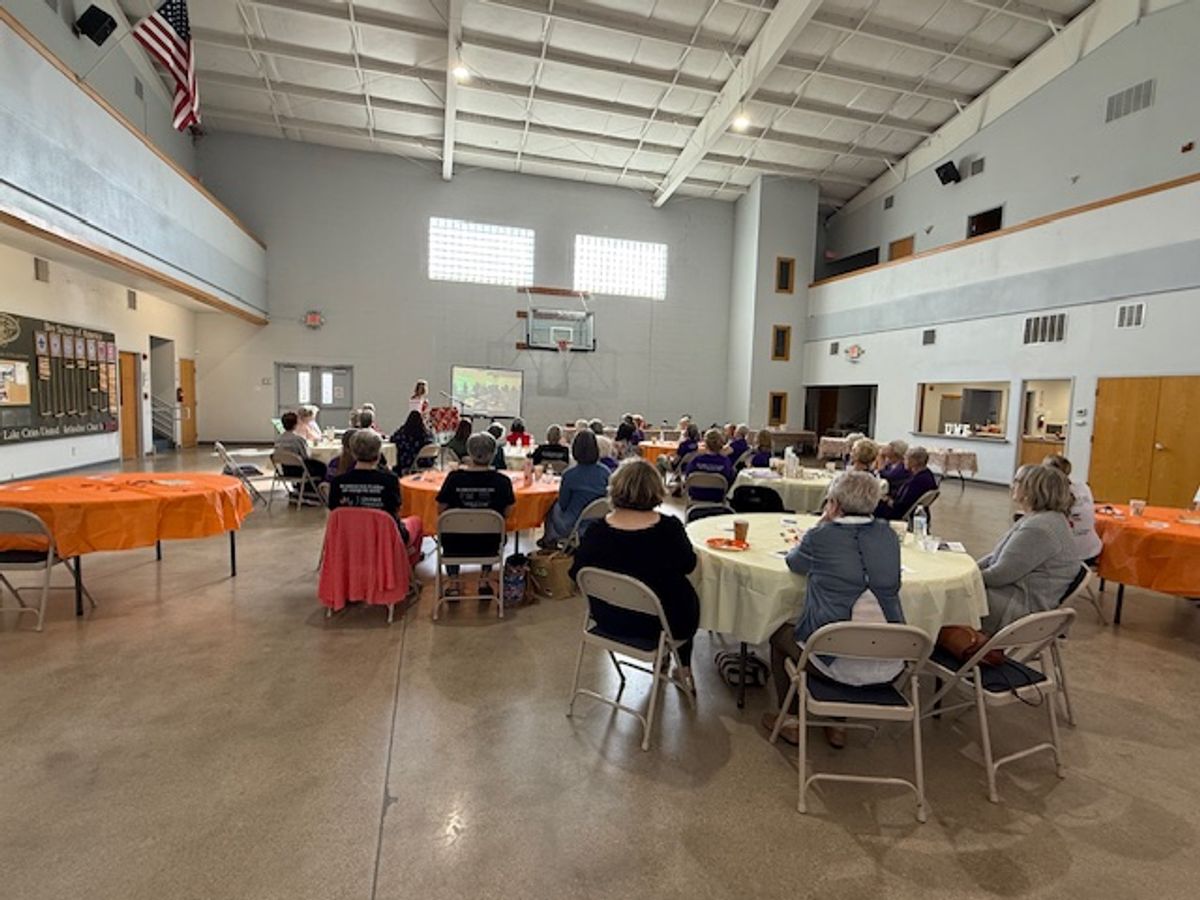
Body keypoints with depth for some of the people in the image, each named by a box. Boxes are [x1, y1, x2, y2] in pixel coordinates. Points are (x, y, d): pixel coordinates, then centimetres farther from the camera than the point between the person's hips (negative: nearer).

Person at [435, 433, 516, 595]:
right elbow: (507, 513, -5)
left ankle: (453, 585, 33)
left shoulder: (454, 477, -16)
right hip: (487, 545, 0)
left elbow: (440, 511, -6)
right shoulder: (502, 481, -15)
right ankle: (484, 582, 35)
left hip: (457, 545, 0)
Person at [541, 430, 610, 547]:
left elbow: (563, 505, -8)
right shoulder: (605, 471, -10)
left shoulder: (569, 475, -20)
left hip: (573, 527, -4)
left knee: (554, 508, 26)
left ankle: (550, 540, 40)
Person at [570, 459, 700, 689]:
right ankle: (684, 668, 44)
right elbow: (688, 565, -5)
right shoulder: (669, 528, -22)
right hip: (658, 622, -3)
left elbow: (576, 573, -5)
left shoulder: (597, 530, -17)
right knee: (690, 597, 30)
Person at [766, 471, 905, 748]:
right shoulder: (887, 534, 3)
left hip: (838, 662, -5)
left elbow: (793, 562, 9)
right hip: (890, 665, 5)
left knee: (779, 634, 23)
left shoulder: (822, 536, -11)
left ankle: (790, 721, 33)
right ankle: (837, 725, 38)